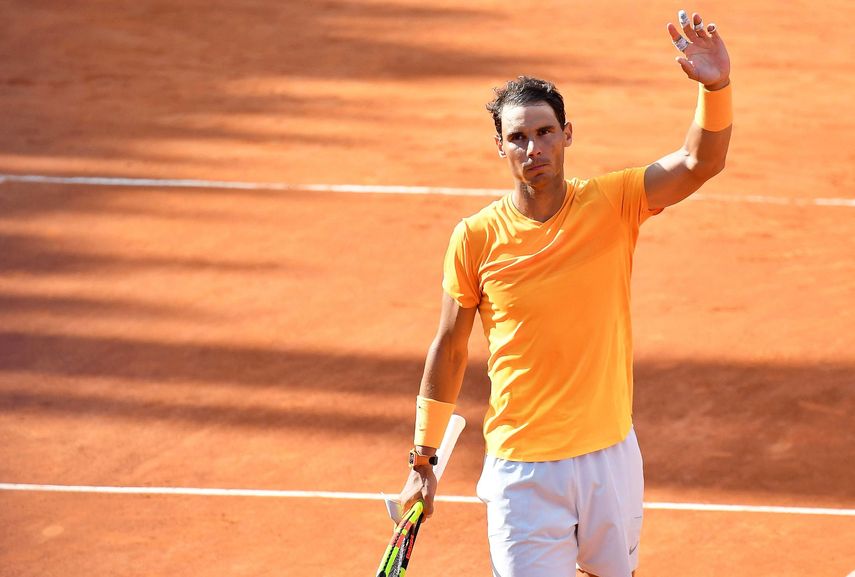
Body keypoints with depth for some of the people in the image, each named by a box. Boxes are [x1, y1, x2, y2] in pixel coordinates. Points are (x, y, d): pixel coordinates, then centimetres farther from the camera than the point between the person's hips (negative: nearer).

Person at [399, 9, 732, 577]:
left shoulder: (611, 204, -5)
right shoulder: (476, 238, -8)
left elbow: (700, 163, -19)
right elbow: (449, 349, 3)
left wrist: (716, 87, -39)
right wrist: (423, 458, 7)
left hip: (610, 455, 2)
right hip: (522, 470, -2)